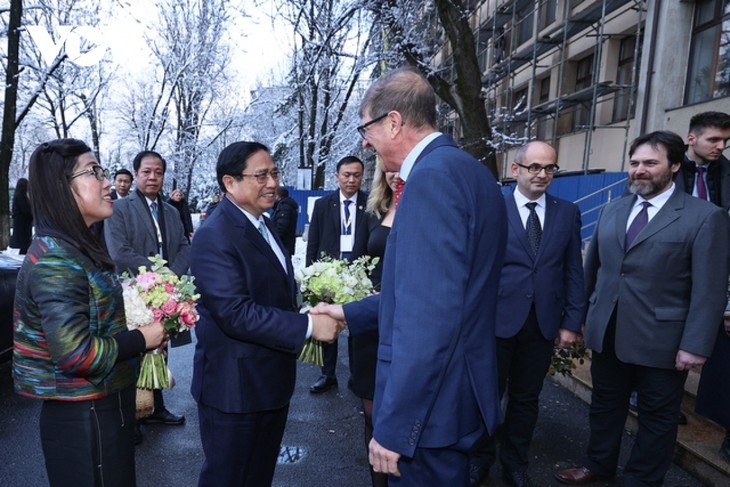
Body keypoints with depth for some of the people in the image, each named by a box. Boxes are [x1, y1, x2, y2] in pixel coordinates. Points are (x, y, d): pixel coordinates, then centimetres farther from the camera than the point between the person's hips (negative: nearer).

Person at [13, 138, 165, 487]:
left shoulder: (80, 248, 8)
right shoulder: (56, 259, -22)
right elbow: (75, 352, -29)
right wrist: (141, 339, -16)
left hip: (104, 405, 9)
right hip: (81, 416, -9)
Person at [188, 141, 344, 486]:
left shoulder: (263, 224, 10)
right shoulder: (215, 237, -21)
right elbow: (235, 313, -29)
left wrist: (314, 313, 3)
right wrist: (308, 326, -26)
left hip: (271, 380, 9)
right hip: (235, 386, -9)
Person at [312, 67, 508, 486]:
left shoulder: (432, 174, -21)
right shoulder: (466, 169, 10)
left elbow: (428, 316, -28)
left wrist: (393, 426, -22)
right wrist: (350, 313, 18)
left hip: (432, 402, -9)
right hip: (457, 390, 10)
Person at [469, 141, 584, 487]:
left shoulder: (568, 213, 4)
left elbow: (573, 272, 5)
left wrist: (572, 322, 0)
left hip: (544, 323, 3)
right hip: (497, 319, -2)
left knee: (526, 398, 16)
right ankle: (481, 457, 35)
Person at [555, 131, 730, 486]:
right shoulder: (612, 211, 8)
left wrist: (695, 345, -16)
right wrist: (583, 314, 14)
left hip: (660, 340, -4)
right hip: (606, 333, 5)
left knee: (656, 417, 13)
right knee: (605, 405, 20)